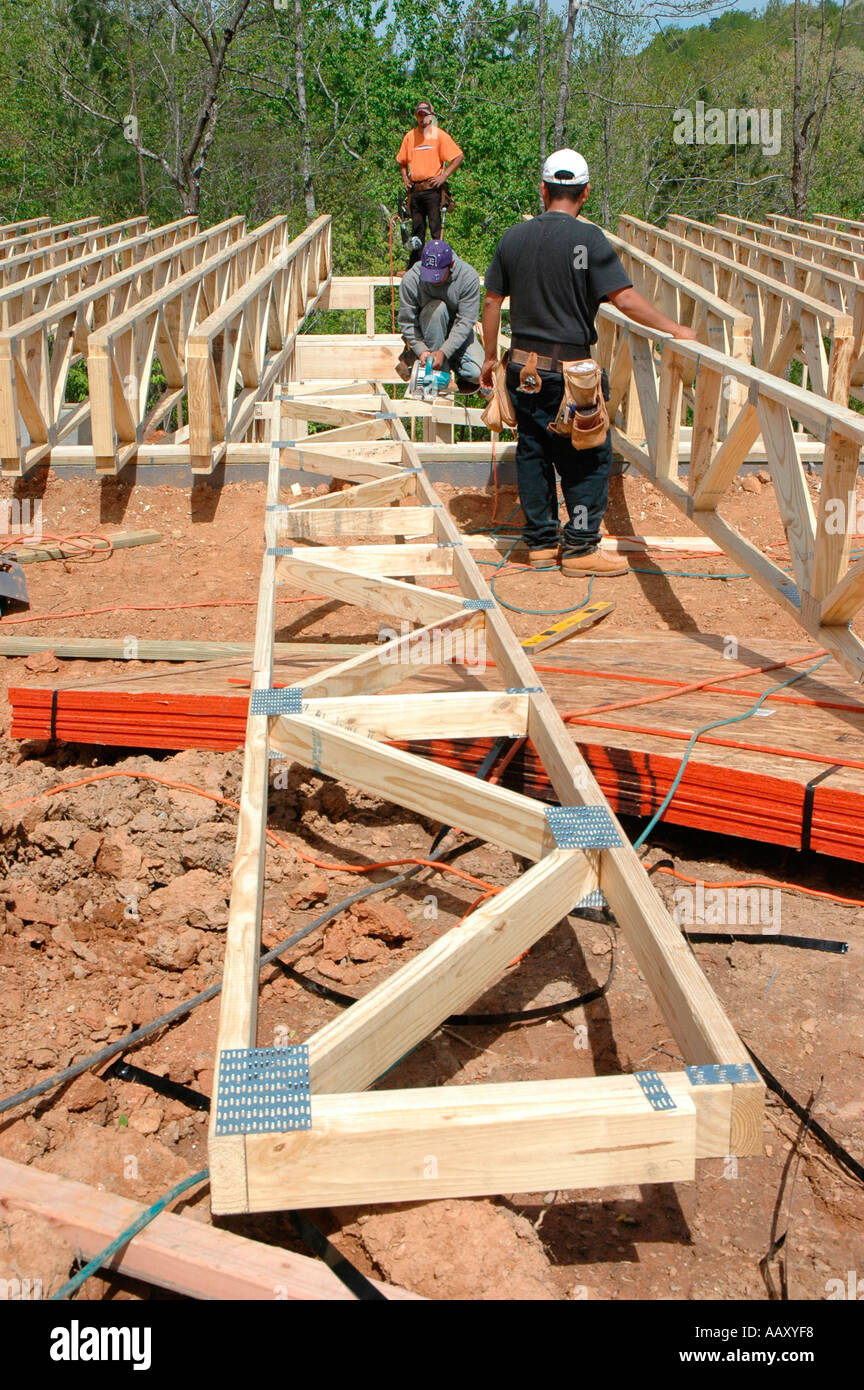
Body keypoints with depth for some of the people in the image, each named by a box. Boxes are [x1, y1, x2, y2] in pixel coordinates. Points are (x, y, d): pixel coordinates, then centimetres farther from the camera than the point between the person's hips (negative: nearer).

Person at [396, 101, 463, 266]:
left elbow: (459, 156, -3)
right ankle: (414, 266, 14)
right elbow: (402, 161, 27)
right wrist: (405, 177, 12)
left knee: (436, 228, -9)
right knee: (417, 229, 9)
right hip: (415, 189, 5)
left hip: (433, 189, -5)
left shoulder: (439, 135, -1)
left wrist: (444, 176, -8)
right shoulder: (410, 136, 12)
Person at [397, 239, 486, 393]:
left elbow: (465, 321, -23)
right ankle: (441, 371, -23)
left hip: (456, 332, 1)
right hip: (426, 331, 0)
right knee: (436, 308, -35)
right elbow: (406, 322, -15)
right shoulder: (410, 279, -22)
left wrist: (444, 352, -33)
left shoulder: (469, 277, -22)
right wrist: (421, 350, -29)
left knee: (477, 374, -23)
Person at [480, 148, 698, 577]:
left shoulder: (514, 237, 5)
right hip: (570, 370, -5)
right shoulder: (588, 239, -11)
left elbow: (492, 301, 10)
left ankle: (540, 542, 20)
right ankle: (580, 548, 6)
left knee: (532, 453, 13)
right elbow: (626, 300, -17)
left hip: (523, 366, 5)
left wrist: (491, 357, 20)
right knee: (589, 457, 5)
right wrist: (674, 328, -8)